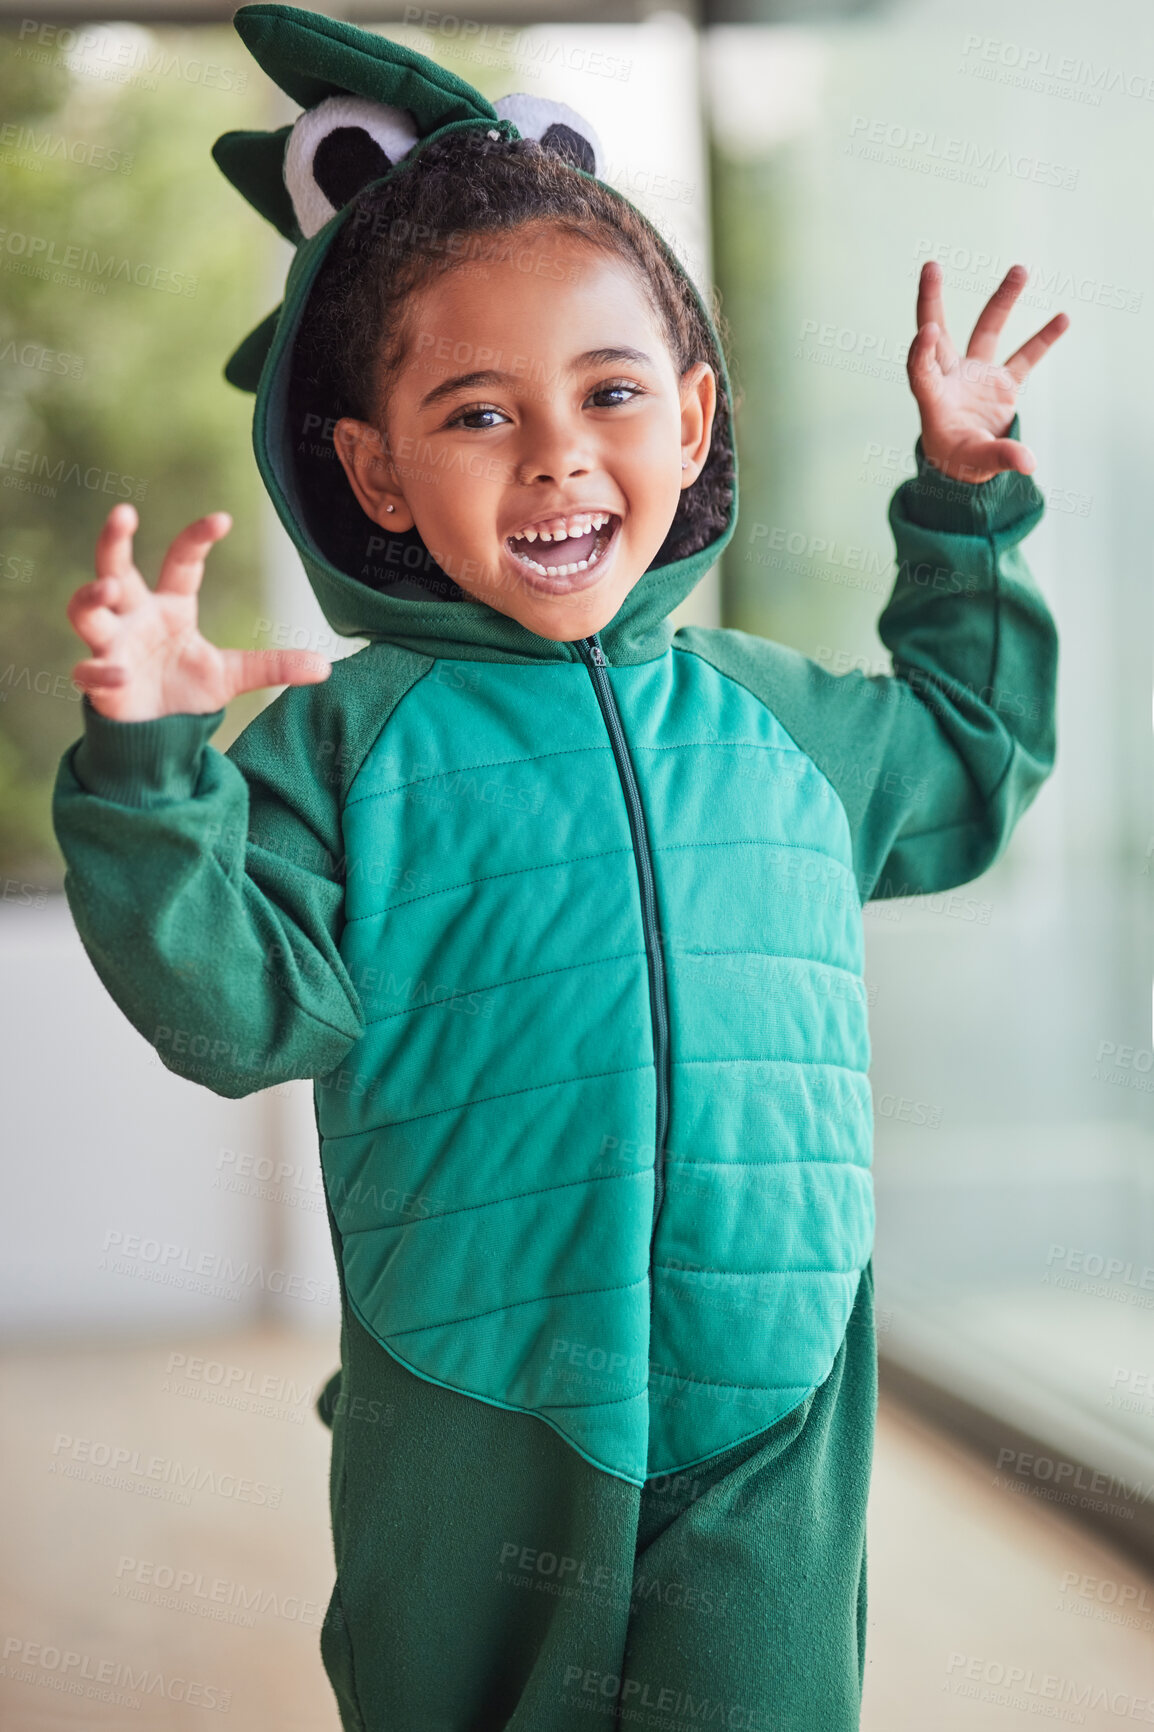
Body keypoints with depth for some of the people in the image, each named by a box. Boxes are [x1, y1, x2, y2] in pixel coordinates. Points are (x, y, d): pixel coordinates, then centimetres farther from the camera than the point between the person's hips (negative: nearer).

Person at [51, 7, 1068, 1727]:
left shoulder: (777, 718, 9)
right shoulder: (351, 744, -4)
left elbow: (965, 776, 28)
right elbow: (242, 1005, -11)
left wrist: (962, 513, 22)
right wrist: (150, 764, -24)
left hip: (765, 1425, 2)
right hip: (468, 1436, -2)